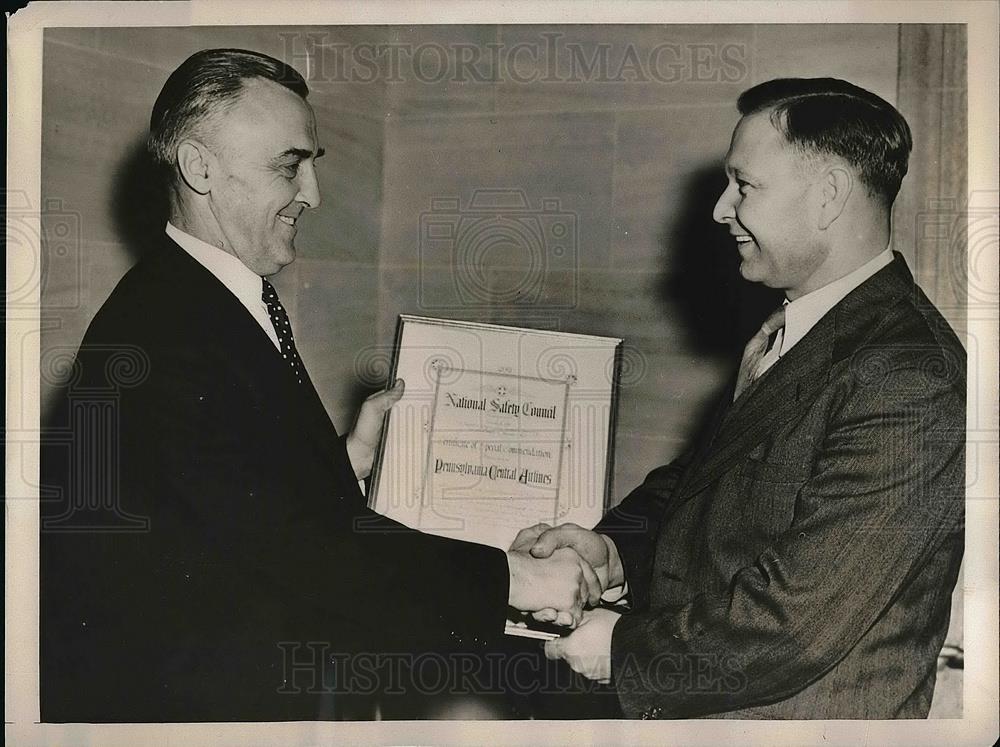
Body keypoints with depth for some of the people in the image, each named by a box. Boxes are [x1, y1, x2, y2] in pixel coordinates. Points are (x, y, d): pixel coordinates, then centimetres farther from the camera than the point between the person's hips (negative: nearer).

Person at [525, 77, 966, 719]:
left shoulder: (908, 385, -22)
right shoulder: (789, 334, 9)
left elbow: (795, 624, -24)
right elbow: (697, 475, 16)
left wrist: (625, 649, -13)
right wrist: (615, 549, -2)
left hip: (790, 716, -8)